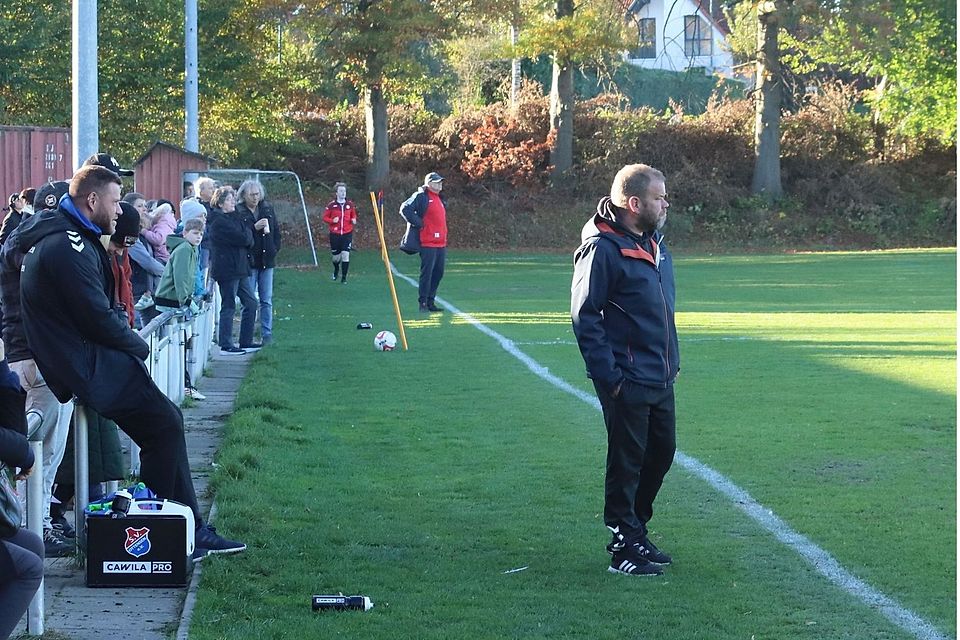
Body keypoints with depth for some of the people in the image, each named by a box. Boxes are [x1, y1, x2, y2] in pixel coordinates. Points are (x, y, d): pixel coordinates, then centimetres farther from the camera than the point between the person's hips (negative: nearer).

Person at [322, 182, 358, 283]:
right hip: (335, 234, -1)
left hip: (347, 234, 1)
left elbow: (353, 215, 18)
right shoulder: (331, 205, -4)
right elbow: (325, 217, 2)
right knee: (336, 257, 7)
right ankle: (336, 269, 42)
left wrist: (354, 220, -4)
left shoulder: (350, 204, 3)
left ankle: (344, 278, -1)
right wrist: (332, 220, -17)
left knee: (345, 255, -10)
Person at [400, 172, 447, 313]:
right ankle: (423, 303, -2)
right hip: (428, 243, -8)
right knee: (427, 272, -7)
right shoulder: (421, 196, -7)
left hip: (441, 243, 8)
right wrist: (418, 223, -14)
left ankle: (431, 301, 18)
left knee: (438, 273, 10)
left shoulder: (440, 199, 20)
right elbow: (405, 209, -15)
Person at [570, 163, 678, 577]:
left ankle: (634, 531, 30)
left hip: (660, 379, 9)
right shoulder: (603, 249, -16)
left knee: (661, 454, 16)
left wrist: (672, 360, 18)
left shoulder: (654, 244, 11)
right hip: (627, 383, -9)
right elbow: (585, 316, -16)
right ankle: (624, 549, 9)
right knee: (626, 463, 0)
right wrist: (609, 376, -18)